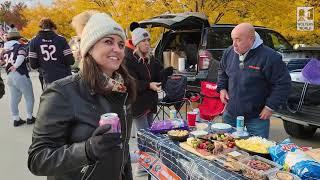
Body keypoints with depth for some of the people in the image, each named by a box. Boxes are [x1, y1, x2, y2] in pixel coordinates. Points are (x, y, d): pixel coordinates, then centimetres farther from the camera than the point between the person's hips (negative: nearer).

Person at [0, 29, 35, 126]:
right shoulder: (19, 46, -8)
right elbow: (22, 54, -27)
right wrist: (16, 66, -21)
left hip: (9, 76, 7)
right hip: (21, 75, -7)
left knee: (14, 99, 13)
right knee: (29, 97, 8)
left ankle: (16, 119, 19)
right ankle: (29, 118, 14)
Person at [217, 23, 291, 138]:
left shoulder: (269, 57, -17)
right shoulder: (229, 52, 1)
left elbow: (283, 83, -12)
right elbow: (222, 72, 20)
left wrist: (271, 106, -13)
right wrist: (222, 88, 5)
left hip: (257, 118, -5)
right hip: (230, 115, 5)